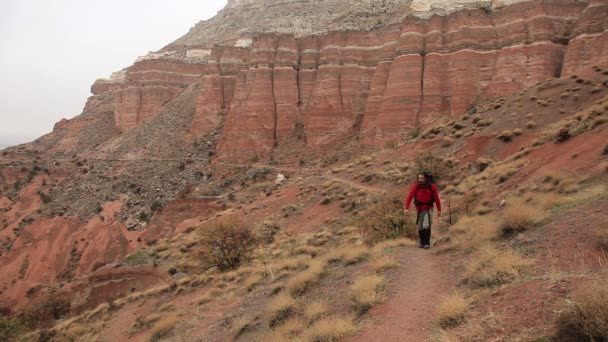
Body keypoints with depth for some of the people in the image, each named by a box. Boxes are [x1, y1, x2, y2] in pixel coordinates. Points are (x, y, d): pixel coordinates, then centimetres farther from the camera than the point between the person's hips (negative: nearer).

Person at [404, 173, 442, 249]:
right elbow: (410, 197, -12)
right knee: (420, 227, 9)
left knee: (426, 226, -14)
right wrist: (407, 208, -21)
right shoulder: (416, 186, -9)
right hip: (419, 209, 2)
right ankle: (422, 242, 23)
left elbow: (436, 198, -2)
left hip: (428, 209, -2)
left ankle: (427, 243, -4)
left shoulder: (432, 186, -10)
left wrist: (439, 210, 1)